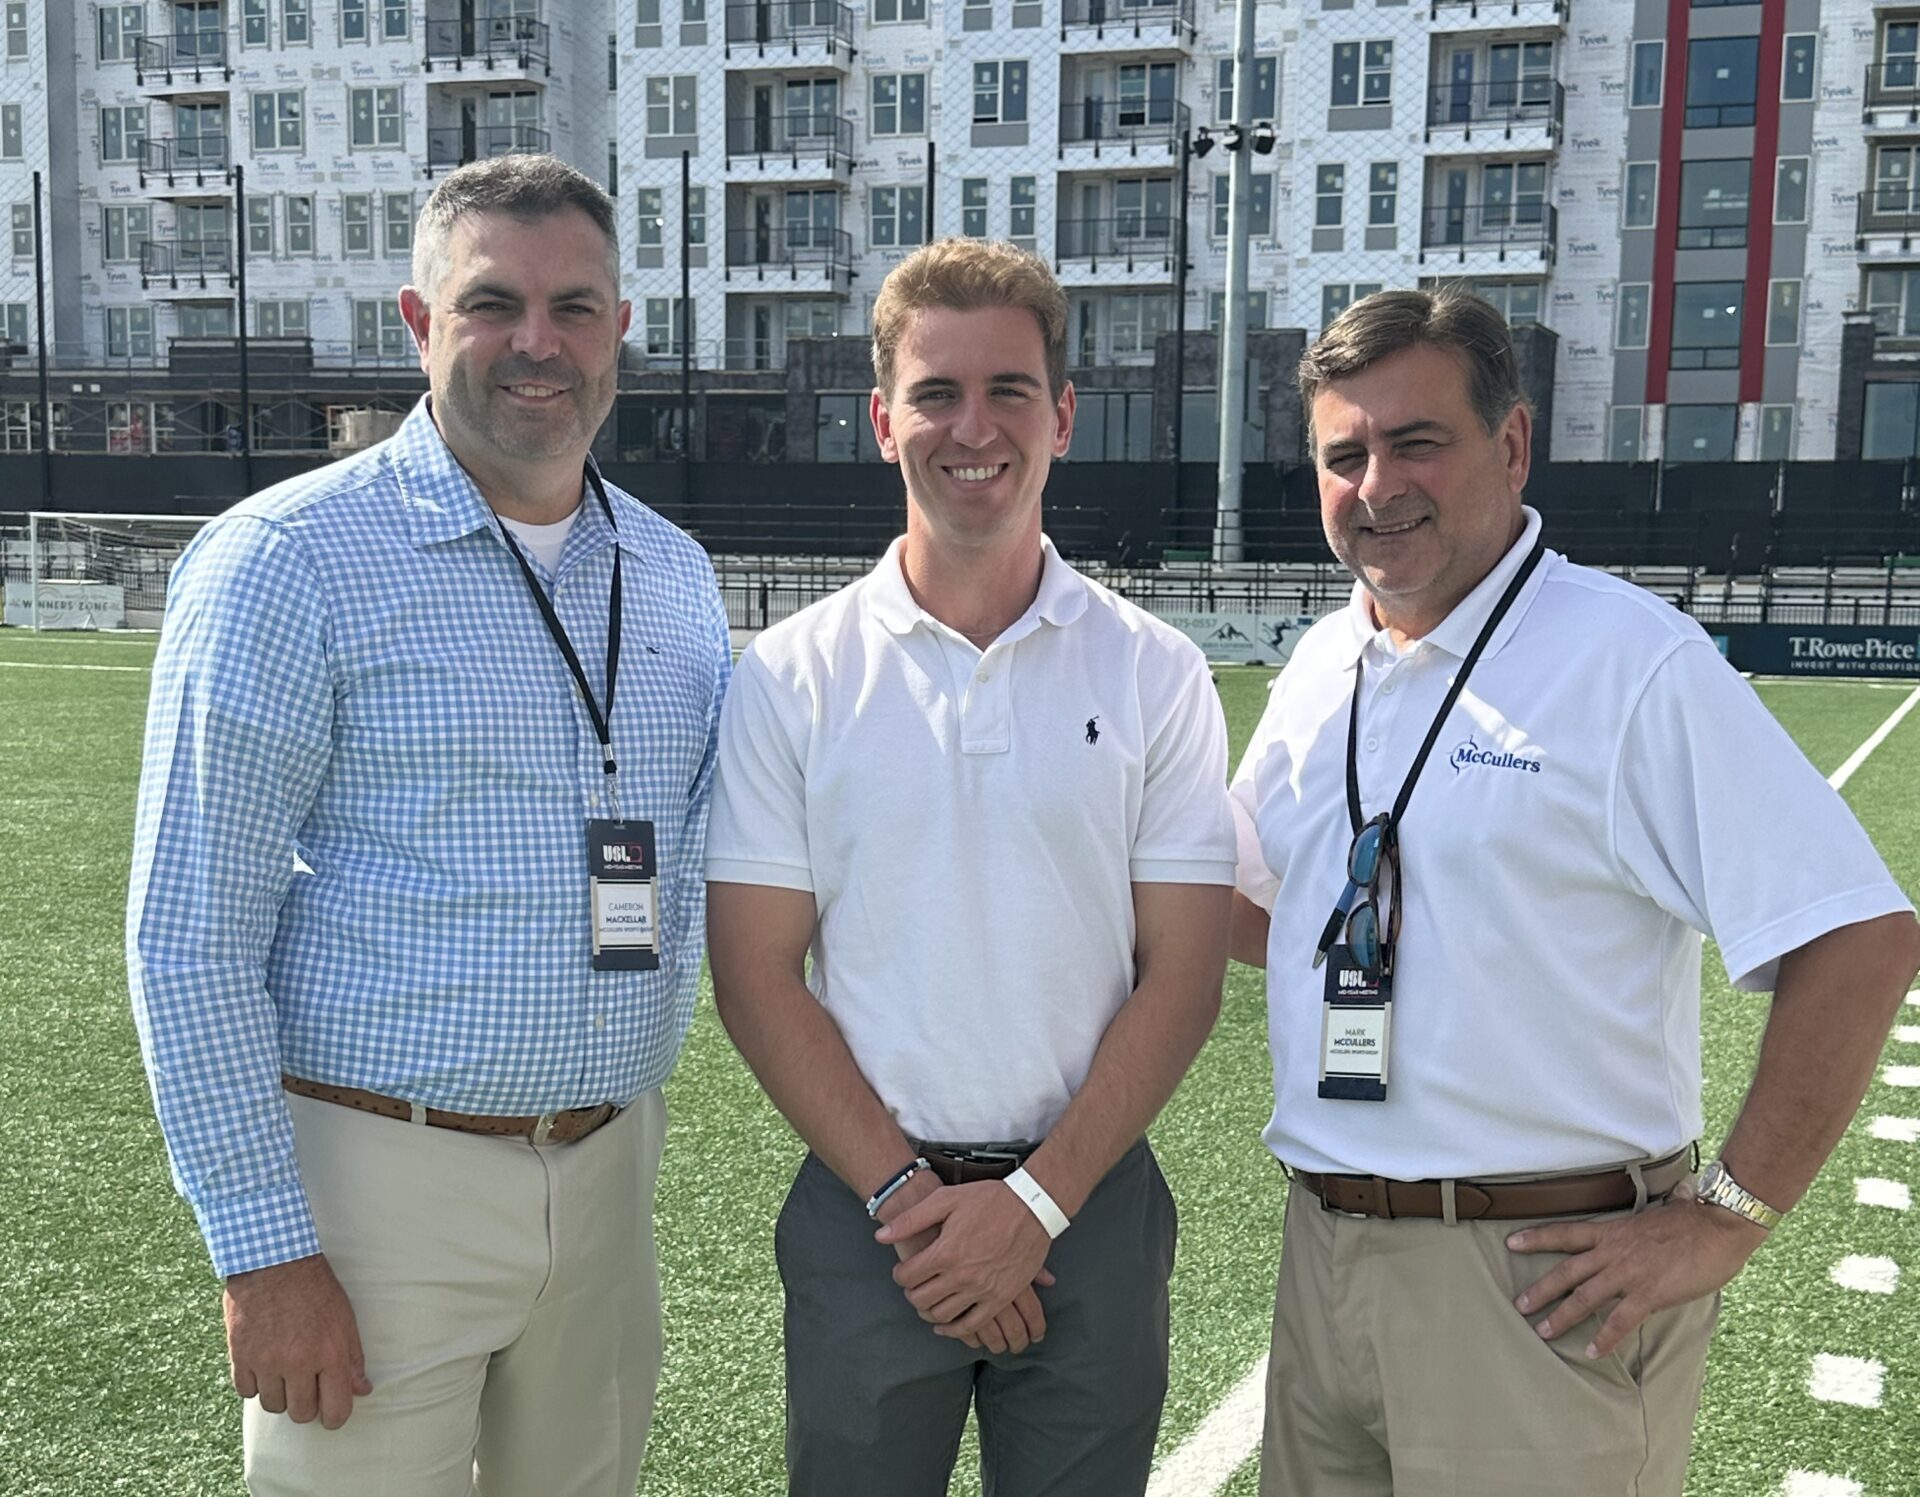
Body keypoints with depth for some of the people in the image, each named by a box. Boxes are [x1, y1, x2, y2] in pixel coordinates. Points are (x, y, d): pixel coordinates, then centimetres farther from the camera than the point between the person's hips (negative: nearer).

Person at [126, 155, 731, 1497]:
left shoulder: (676, 575, 7)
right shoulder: (287, 560, -10)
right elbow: (190, 937, -12)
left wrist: (638, 1095, 12)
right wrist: (264, 1248, -14)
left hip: (609, 1172, 5)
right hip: (382, 1184, -5)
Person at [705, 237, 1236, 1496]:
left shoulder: (1157, 676, -1)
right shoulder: (790, 675, -2)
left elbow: (1181, 980, -2)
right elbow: (758, 978, -3)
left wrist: (1034, 1203, -10)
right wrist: (907, 1197, -9)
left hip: (1091, 1210, 1)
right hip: (867, 1207, 0)